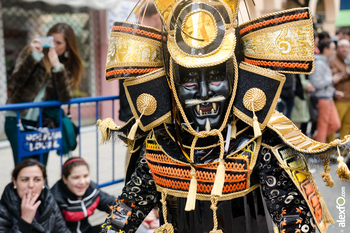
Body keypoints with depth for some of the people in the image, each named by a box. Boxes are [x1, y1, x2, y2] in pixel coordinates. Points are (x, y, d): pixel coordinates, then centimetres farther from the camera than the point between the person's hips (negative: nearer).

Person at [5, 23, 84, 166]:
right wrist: (34, 56, -25)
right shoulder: (32, 52, 0)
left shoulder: (69, 65, 5)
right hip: (18, 120, -3)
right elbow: (17, 79, -13)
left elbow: (65, 97, -11)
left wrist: (57, 66, -21)